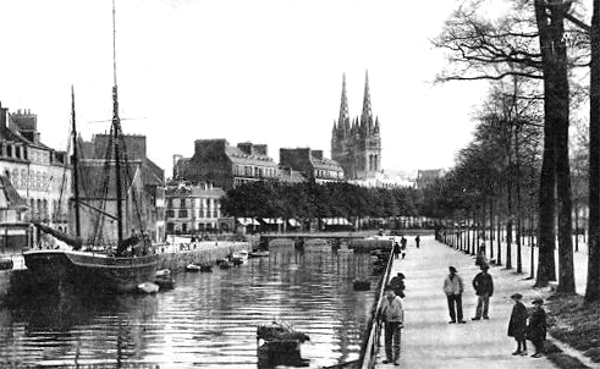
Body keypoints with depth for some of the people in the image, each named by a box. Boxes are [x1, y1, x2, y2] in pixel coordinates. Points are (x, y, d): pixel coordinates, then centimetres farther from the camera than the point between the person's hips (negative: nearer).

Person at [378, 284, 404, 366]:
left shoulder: (398, 300, -6)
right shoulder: (384, 299, 5)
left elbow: (401, 312, -3)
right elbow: (381, 310, 15)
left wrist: (401, 323, -6)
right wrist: (380, 319, 10)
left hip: (396, 322, -4)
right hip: (387, 322, 4)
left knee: (396, 341, -4)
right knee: (387, 340, 7)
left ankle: (396, 359, -1)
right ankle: (389, 358, 15)